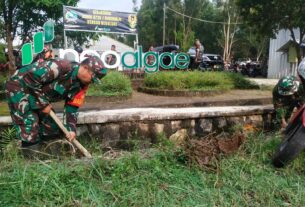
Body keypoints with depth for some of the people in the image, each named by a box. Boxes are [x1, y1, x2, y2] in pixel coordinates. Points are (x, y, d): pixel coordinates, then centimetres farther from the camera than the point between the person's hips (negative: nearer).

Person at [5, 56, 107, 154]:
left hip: (35, 91, 8)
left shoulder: (81, 85, -6)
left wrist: (72, 129, -13)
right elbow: (31, 78, -32)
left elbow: (72, 107, -2)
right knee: (30, 121, -15)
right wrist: (43, 104, -22)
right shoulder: (62, 68, -33)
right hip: (19, 85, -8)